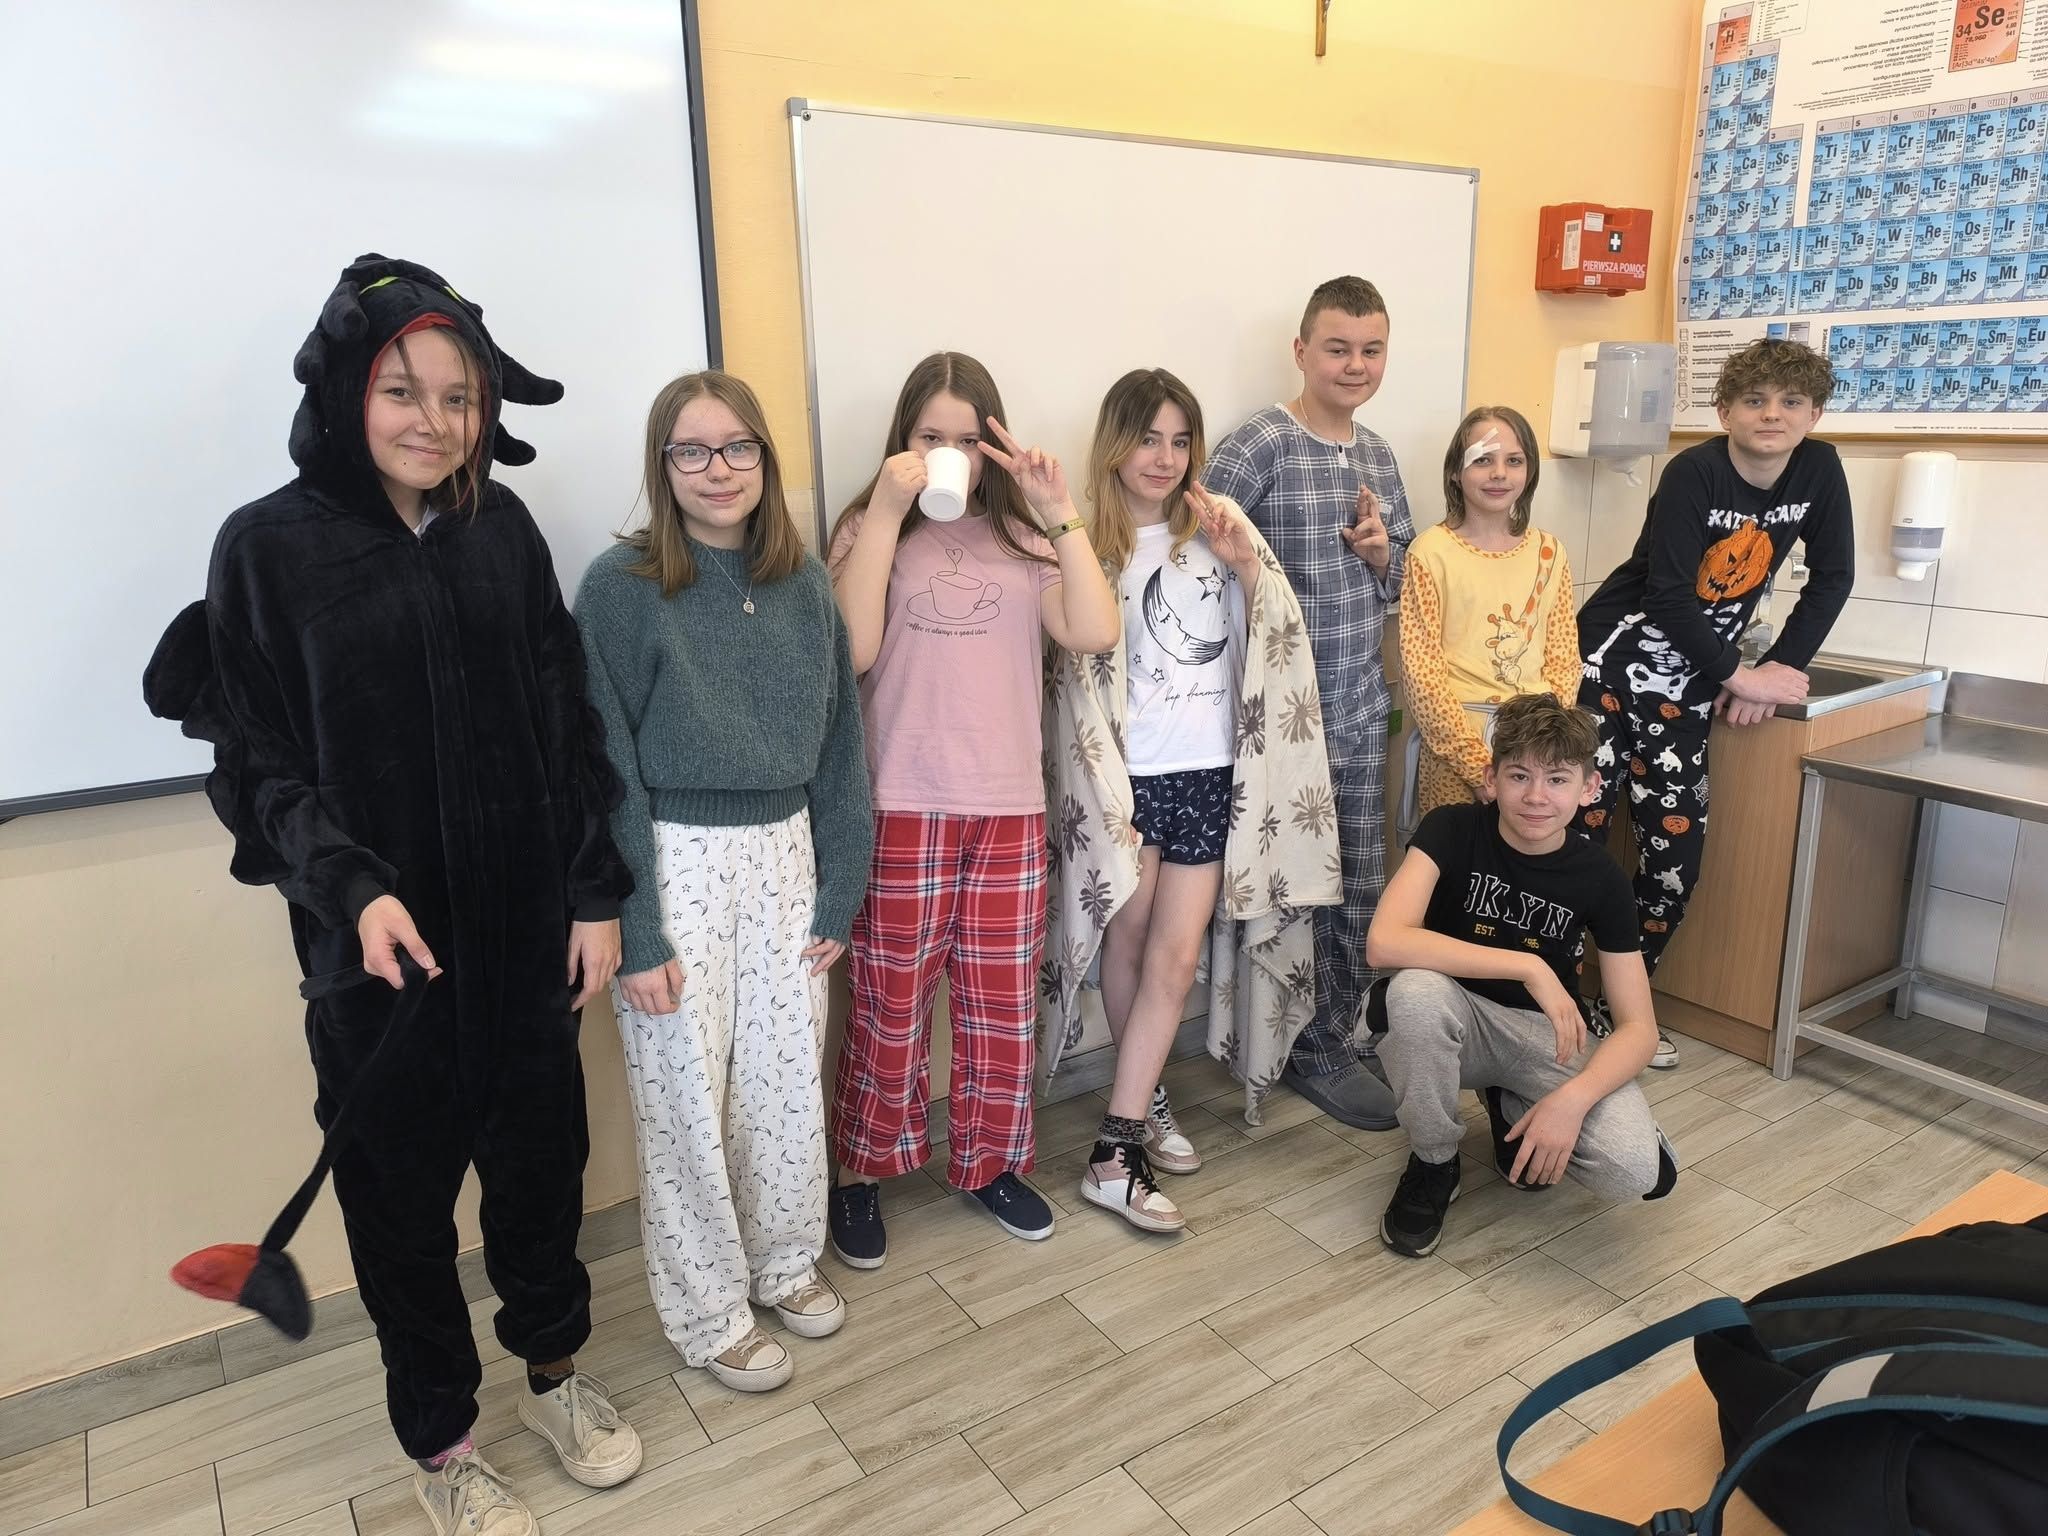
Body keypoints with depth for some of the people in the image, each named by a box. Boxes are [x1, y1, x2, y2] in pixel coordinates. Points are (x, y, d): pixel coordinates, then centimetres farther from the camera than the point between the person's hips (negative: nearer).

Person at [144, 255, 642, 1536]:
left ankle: (556, 1372, 42)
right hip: (378, 946, -2)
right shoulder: (270, 545, -7)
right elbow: (257, 759, -6)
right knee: (400, 1183, 13)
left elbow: (569, 720, 3)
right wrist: (349, 889, -21)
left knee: (541, 1151, 16)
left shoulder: (503, 528, 1)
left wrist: (597, 892, 0)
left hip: (525, 924, 3)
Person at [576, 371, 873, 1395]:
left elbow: (838, 744, 7)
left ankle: (785, 1260, 39)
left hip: (785, 857, 4)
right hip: (677, 863, -4)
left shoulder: (804, 583, 3)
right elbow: (605, 767, -11)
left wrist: (839, 891, 4)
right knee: (689, 1100, 9)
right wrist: (633, 931, -12)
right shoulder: (622, 586, -10)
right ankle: (709, 1314, 29)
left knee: (789, 1081, 15)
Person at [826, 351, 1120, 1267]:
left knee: (1003, 1005, 13)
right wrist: (887, 512, -15)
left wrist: (1060, 514, -9)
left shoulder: (1021, 534, 7)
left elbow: (1094, 634, -7)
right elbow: (852, 650, -15)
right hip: (902, 809, -2)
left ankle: (990, 1161, 33)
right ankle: (861, 1173, 28)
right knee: (890, 1006, 8)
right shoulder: (869, 530, 3)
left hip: (1011, 809, 3)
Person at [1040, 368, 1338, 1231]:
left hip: (1210, 772, 2)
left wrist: (1247, 567, -13)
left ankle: (1116, 1149, 11)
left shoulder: (1219, 523, 5)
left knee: (1175, 958, 0)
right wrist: (1105, 796, -9)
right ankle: (1147, 1103, 28)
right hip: (1126, 776, -2)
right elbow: (1077, 676, -4)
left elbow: (1276, 640, 5)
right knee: (1128, 945, 8)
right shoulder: (1087, 540, -3)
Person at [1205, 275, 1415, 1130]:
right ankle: (1318, 1052, 22)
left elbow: (1403, 580, 17)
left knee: (1362, 883, 15)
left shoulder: (1378, 454, 11)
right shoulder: (1259, 446, -12)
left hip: (1363, 704, 7)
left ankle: (1344, 1030, 33)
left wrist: (1381, 551, -3)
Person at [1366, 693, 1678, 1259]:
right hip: (1458, 1019, -1)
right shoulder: (1452, 830, -17)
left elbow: (1639, 1027, -10)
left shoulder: (1600, 879, -10)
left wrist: (1573, 1098, -30)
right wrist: (1528, 967, -36)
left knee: (1638, 1172, -25)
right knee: (1414, 990, -38)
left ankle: (1510, 1108, 10)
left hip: (1546, 1035, 2)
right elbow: (1385, 941, -33)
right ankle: (1433, 1165, -9)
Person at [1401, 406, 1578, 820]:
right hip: (1459, 739, -4)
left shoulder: (1549, 552, 6)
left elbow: (1563, 657, 7)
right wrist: (1479, 765, -15)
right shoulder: (1432, 551, -7)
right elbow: (1421, 670, -11)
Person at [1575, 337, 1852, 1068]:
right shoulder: (1693, 472, -16)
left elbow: (1832, 579, 6)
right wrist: (1743, 676, -14)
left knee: (1677, 848, 3)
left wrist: (1783, 667, -5)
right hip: (1612, 660, -5)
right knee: (1578, 831, -6)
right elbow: (1668, 594, -21)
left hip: (1689, 680, 5)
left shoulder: (1820, 469, 0)